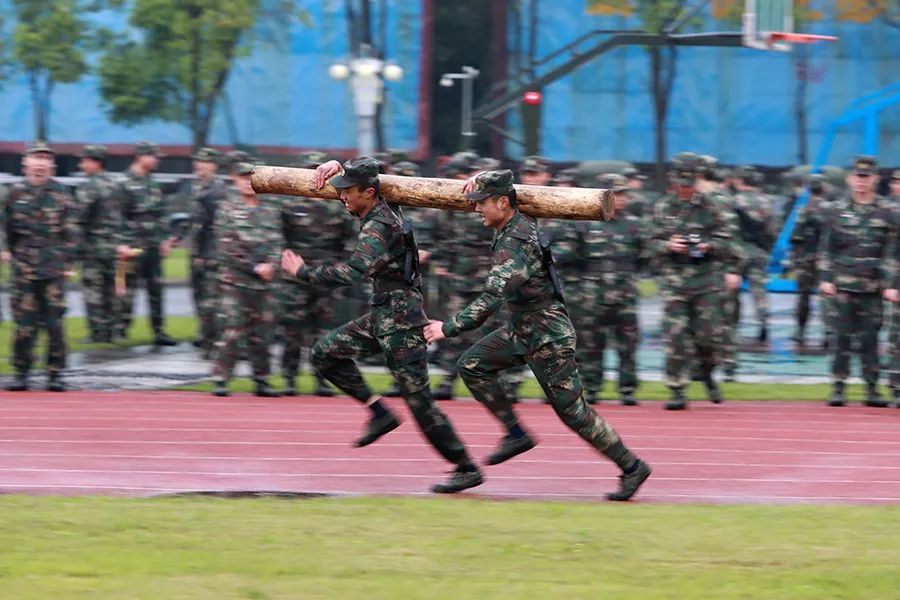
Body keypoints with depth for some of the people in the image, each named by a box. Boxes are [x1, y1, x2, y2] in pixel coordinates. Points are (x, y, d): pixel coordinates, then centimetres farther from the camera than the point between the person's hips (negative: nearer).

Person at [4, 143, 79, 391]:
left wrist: (68, 262, -2)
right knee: (24, 322, -1)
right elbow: (8, 228, 14)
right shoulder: (16, 193, 5)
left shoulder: (60, 194, 2)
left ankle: (55, 373, 5)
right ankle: (21, 373, 5)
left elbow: (71, 231, 3)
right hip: (24, 269, 1)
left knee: (55, 322, -1)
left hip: (54, 268, -1)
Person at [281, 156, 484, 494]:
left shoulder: (378, 228, -20)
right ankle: (380, 413, 10)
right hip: (382, 314, 10)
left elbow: (353, 272, -33)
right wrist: (336, 167, 9)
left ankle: (467, 469, -3)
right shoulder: (380, 211, 8)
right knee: (326, 352, 10)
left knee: (417, 397, -8)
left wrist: (303, 273, -25)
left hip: (400, 317, -10)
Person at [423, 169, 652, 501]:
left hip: (548, 336, -10)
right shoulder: (521, 223, 1)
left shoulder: (513, 244, -27)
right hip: (522, 328, 10)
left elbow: (491, 299, -34)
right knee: (472, 365, 5)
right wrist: (479, 182, 5)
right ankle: (516, 434, 10)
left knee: (571, 409, -3)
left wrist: (449, 328, -28)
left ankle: (632, 467, 7)